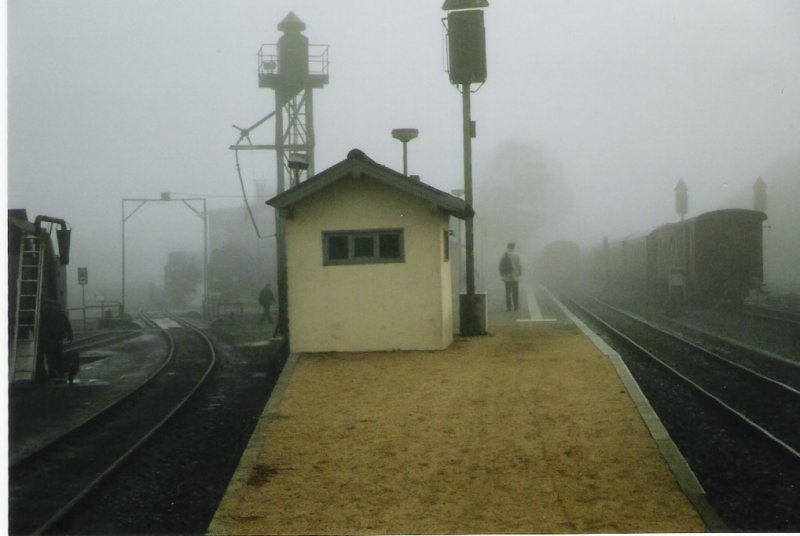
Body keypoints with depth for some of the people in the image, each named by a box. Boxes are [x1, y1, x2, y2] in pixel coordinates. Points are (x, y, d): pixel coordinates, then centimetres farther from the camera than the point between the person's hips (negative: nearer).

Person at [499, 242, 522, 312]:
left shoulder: (503, 256, -1)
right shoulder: (516, 256, -12)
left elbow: (500, 267, 1)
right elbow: (519, 266, -8)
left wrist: (502, 277, 11)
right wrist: (520, 273, 10)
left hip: (506, 278, 3)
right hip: (514, 277, -3)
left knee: (508, 293, 9)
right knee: (515, 293, 5)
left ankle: (508, 307, 6)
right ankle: (516, 307, 5)